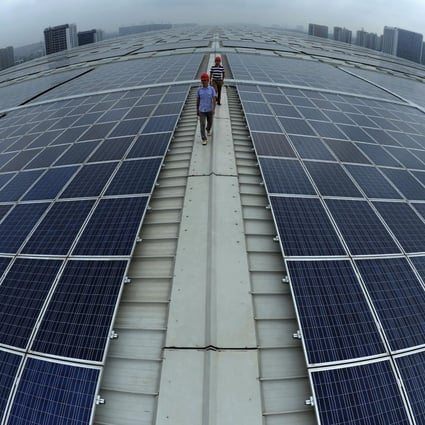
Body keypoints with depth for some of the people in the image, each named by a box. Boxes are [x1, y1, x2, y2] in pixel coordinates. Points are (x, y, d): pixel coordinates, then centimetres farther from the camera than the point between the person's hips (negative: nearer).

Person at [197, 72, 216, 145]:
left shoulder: (212, 89, -7)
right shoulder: (199, 89, -3)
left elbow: (214, 99, -11)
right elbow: (198, 100, 5)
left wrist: (214, 109, -22)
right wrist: (197, 110, 7)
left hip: (209, 110, 1)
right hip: (202, 110, 0)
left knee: (210, 122, 20)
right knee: (202, 124, -10)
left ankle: (208, 129, 54)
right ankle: (204, 139, -3)